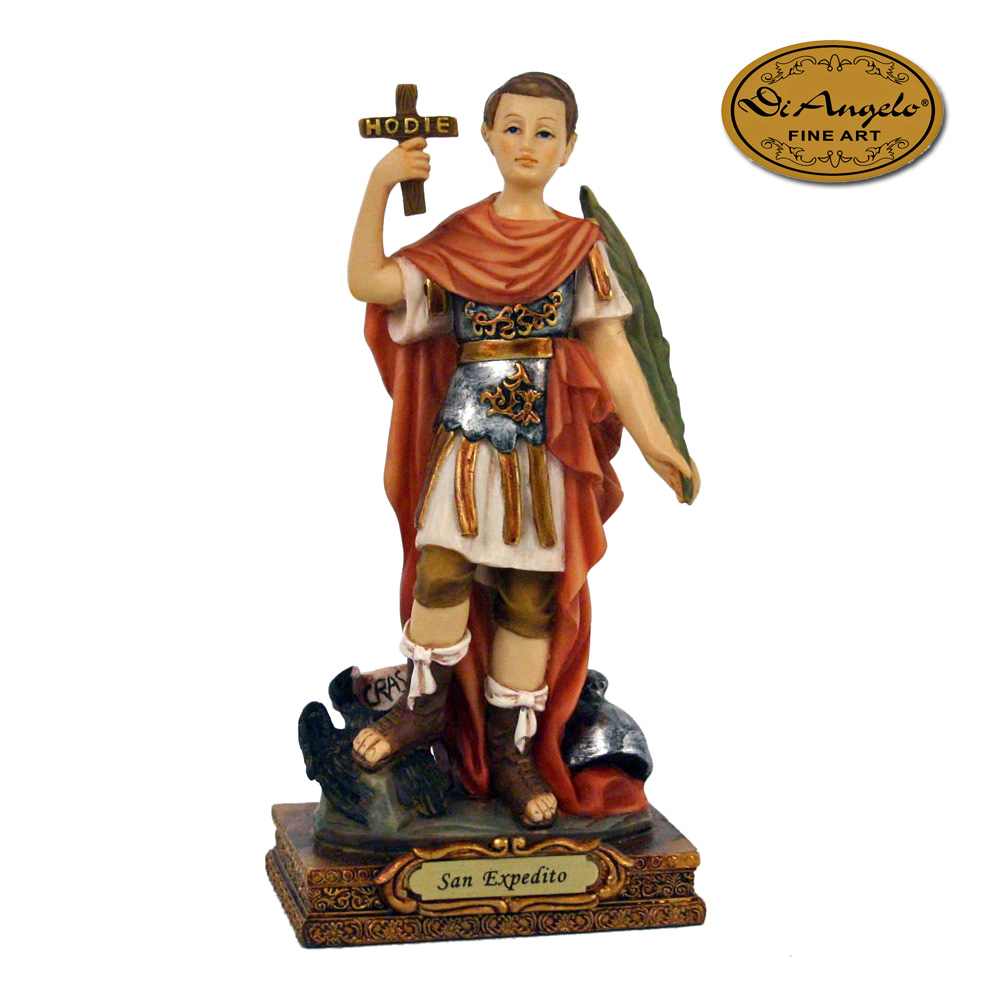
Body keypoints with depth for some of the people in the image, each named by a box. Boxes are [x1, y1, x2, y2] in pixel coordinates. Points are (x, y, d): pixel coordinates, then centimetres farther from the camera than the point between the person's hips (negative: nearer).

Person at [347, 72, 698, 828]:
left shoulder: (581, 246, 6)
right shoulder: (457, 240, 6)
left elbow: (611, 351, 4)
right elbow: (368, 283, -5)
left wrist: (655, 441, -4)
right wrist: (379, 187, -11)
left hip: (547, 447, 1)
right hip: (465, 434, -1)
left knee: (533, 597, 3)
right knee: (441, 570, -16)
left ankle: (511, 750, 15)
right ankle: (426, 705, 10)